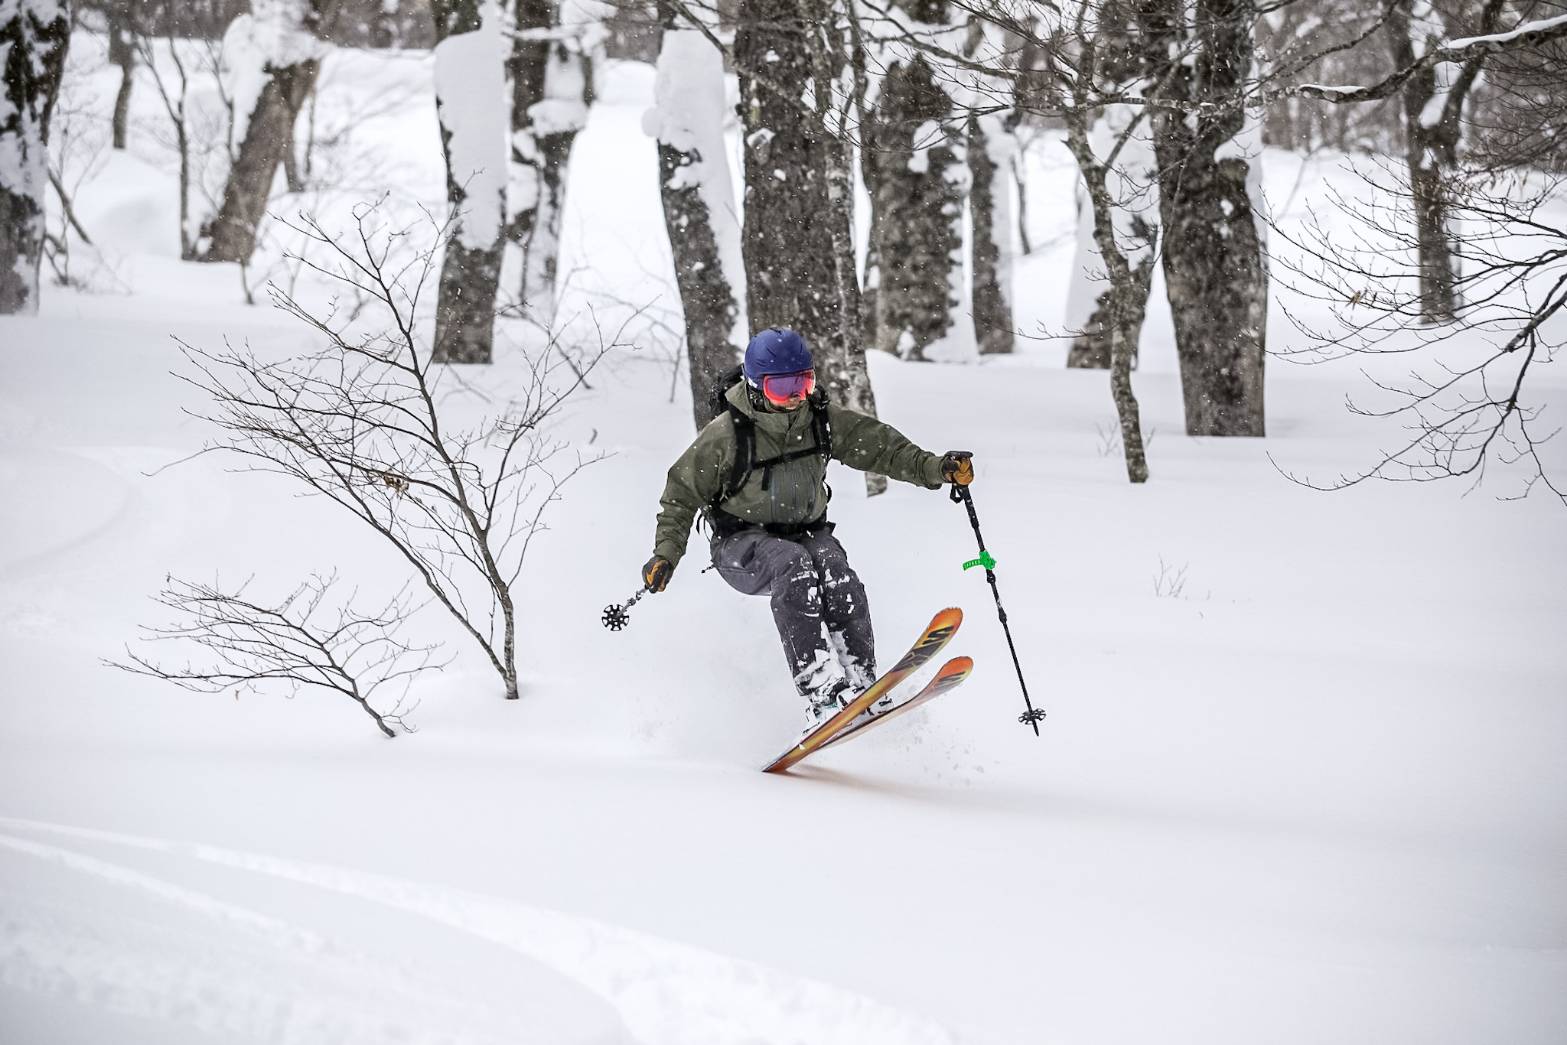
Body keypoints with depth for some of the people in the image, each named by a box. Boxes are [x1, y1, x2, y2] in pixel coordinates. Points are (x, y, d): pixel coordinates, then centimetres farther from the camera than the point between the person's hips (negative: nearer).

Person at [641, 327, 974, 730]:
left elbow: (878, 445, -1)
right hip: (743, 545, -4)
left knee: (839, 579, -30)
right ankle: (821, 691, -48)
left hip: (806, 532, 4)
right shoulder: (725, 435, -11)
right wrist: (666, 553, -12)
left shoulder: (822, 419, -1)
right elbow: (683, 493, -2)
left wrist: (936, 468, -16)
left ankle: (861, 687, -29)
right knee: (794, 567, -37)